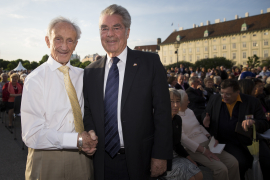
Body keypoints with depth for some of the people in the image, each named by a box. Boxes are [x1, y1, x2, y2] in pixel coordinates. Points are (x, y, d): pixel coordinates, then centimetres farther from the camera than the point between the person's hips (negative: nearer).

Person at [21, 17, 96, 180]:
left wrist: (91, 138, -7)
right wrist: (76, 140, -21)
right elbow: (32, 135, -16)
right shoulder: (35, 80, -12)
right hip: (47, 162, -3)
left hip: (82, 158, 4)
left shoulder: (82, 75, 2)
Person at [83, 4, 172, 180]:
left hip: (140, 160, -2)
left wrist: (160, 156, -12)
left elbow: (162, 111, -9)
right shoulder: (91, 71, 4)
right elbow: (88, 113, 10)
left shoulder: (150, 62, -6)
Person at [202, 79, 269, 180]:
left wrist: (254, 122, -25)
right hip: (224, 140, -1)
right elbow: (205, 114, 19)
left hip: (247, 140, 1)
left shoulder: (252, 102, 1)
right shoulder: (215, 99, 7)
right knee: (242, 162, -25)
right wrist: (206, 121, -6)